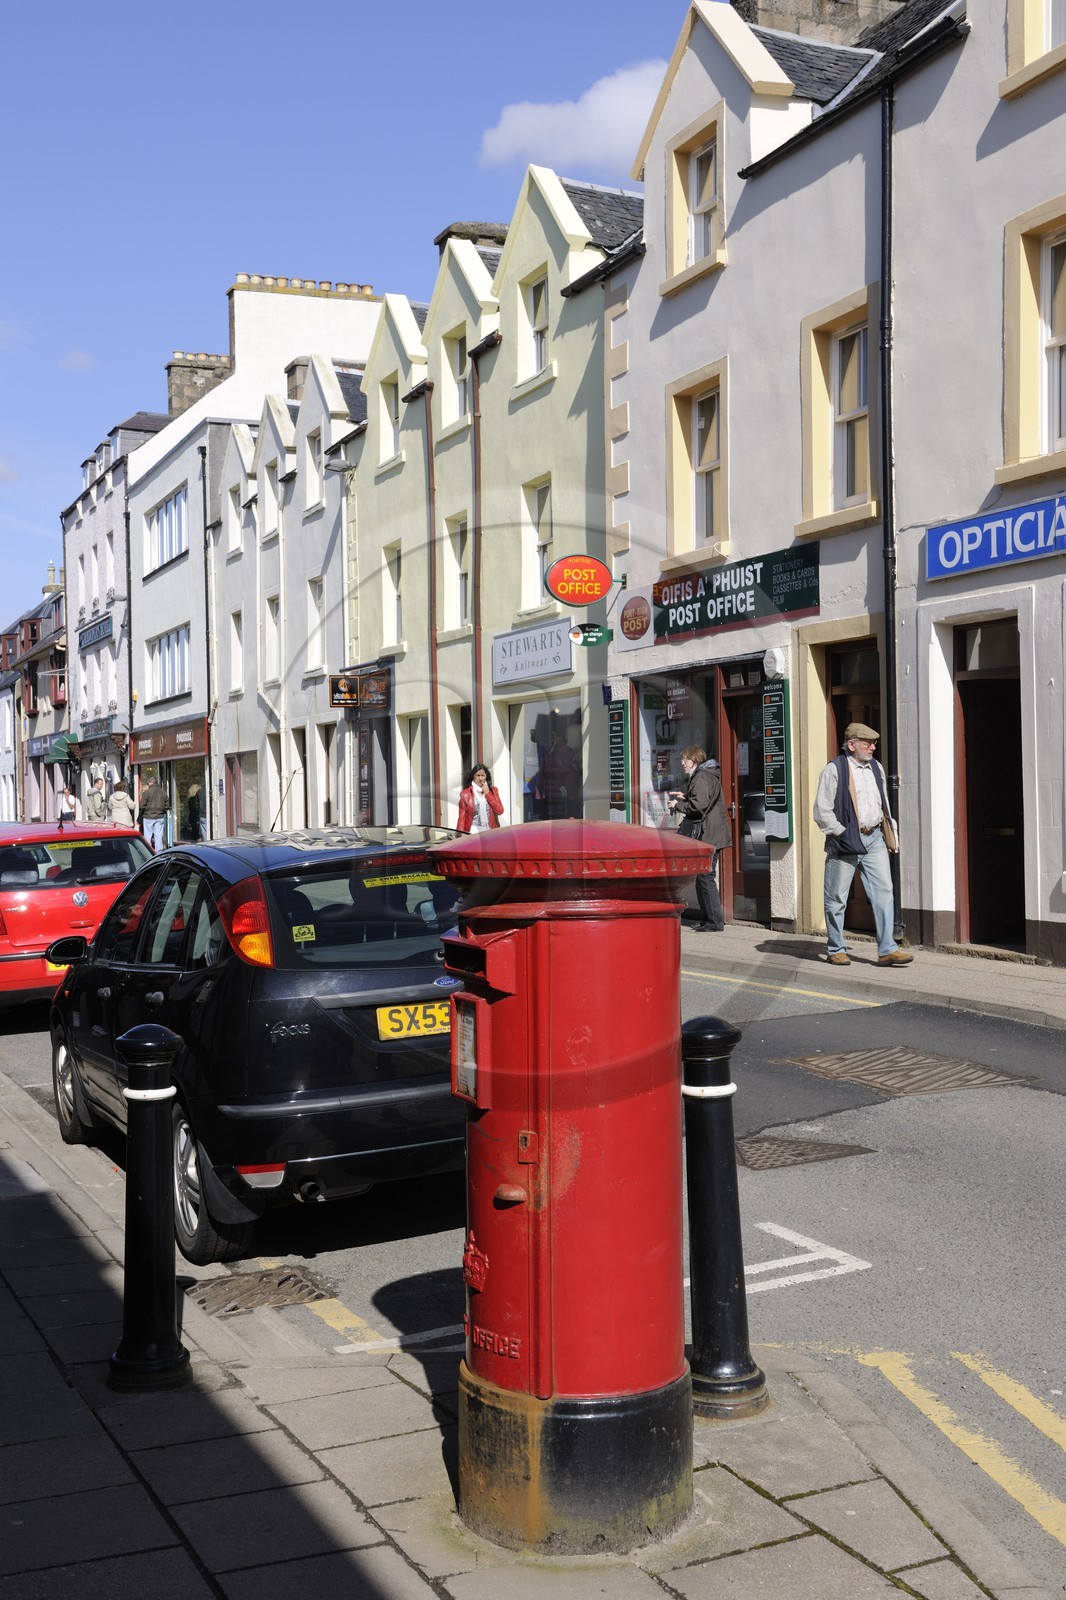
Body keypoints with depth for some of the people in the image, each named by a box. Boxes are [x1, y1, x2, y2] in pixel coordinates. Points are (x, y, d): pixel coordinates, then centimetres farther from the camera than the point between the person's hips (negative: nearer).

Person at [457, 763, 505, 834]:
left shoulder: (493, 791, 11)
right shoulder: (466, 793, 1)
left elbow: (500, 811, 1)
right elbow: (462, 817, 0)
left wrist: (487, 793, -3)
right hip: (473, 832, -2)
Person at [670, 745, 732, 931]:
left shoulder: (701, 778, -15)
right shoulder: (705, 775, 19)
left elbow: (698, 806, -23)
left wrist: (678, 805, -10)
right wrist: (684, 797, 14)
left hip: (707, 835, -11)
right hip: (708, 835, 11)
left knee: (705, 878, -9)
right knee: (702, 878, 15)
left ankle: (715, 922, -8)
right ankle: (708, 918, 20)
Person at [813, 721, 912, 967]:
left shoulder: (876, 768, 14)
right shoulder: (834, 770, -7)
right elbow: (822, 811, -9)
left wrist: (889, 834, 16)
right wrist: (842, 834, -13)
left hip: (874, 839, 5)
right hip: (845, 842, -5)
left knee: (883, 892, -3)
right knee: (836, 898, 3)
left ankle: (887, 950, -2)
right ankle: (835, 950, 16)